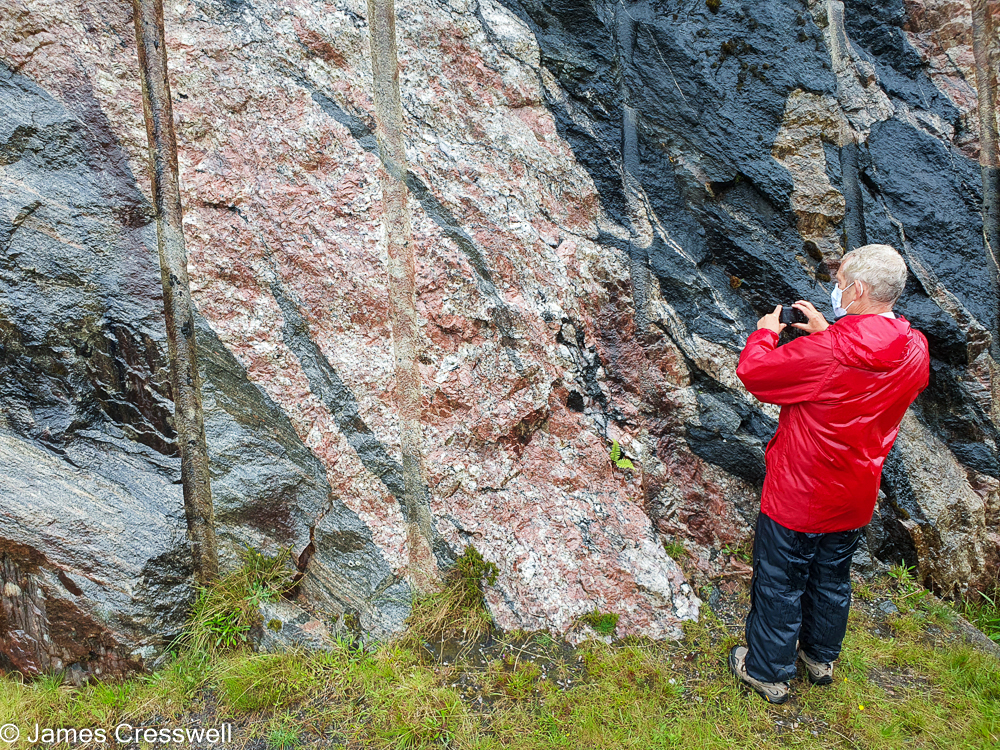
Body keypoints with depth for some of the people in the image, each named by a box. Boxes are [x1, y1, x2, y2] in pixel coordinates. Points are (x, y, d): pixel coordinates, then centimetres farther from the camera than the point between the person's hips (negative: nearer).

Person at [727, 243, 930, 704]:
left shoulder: (824, 353, -31)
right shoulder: (915, 350, -8)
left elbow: (753, 372, -18)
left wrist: (766, 332, -1)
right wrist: (828, 334, 8)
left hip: (797, 498, -6)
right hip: (855, 500, 7)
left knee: (780, 585, 13)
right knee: (832, 580, 26)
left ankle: (768, 671, 32)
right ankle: (821, 657, 48)